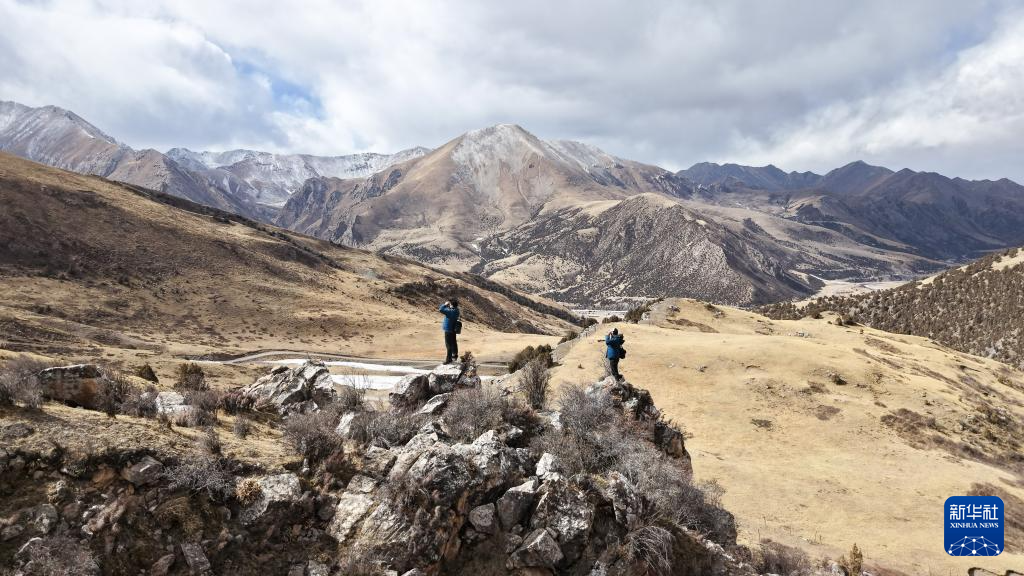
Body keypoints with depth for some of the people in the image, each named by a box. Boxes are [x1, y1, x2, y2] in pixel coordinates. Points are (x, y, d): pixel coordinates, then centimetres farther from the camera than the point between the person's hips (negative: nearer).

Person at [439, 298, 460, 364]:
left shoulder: (451, 311, -27)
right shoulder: (456, 310, 0)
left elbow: (441, 310, -33)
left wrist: (445, 304, -18)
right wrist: (447, 306, -2)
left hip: (448, 331, -9)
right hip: (454, 330, 9)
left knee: (449, 345, 0)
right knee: (453, 343, 23)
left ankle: (449, 359, 5)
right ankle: (454, 356, 39)